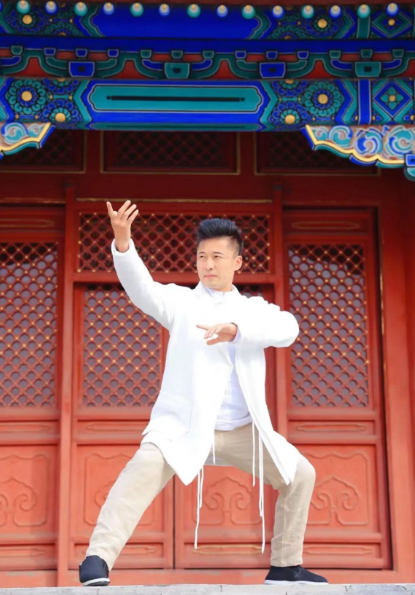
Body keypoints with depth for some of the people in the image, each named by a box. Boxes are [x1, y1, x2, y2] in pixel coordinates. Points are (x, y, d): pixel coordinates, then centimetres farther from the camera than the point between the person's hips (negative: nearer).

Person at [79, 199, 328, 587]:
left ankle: (285, 567, 21)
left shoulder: (254, 308, 12)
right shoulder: (181, 301, 6)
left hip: (242, 429, 4)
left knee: (300, 475, 4)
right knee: (147, 466, -30)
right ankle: (97, 559, -32)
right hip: (184, 424, -4)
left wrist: (236, 330, -28)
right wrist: (122, 244, -34)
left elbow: (287, 329, -10)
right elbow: (142, 290, -15)